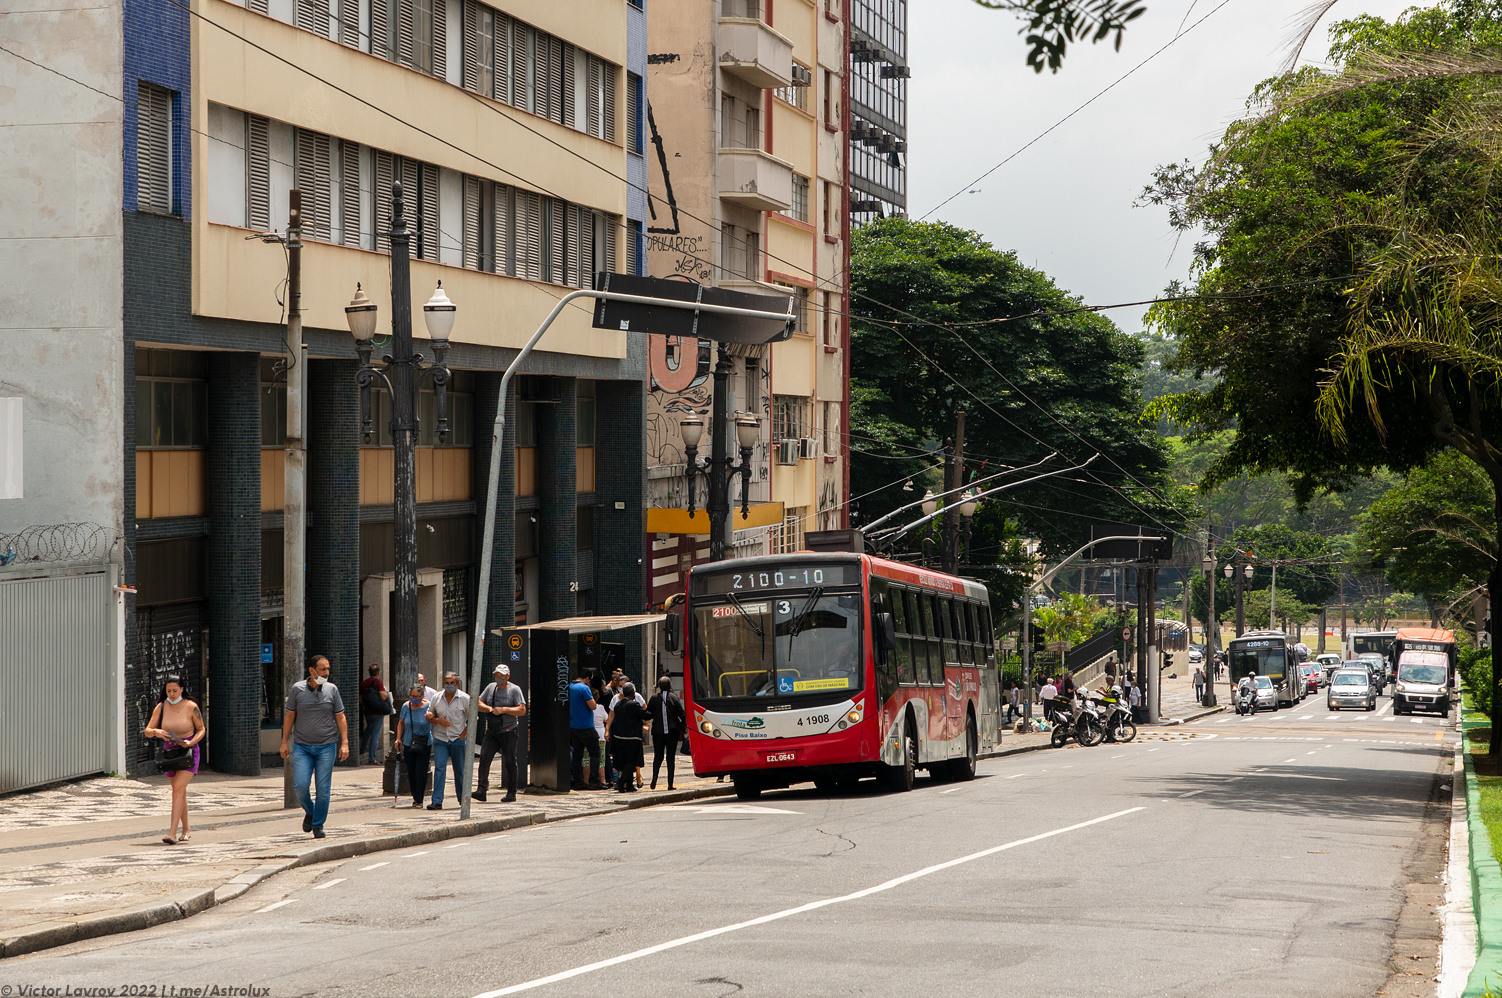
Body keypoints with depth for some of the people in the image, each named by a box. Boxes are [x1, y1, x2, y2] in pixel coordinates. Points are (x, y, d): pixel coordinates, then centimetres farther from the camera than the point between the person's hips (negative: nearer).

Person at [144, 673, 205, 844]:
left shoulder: (191, 707, -11)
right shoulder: (161, 707, -4)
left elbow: (201, 729, 1)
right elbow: (147, 731, -3)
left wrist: (190, 742, -17)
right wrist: (155, 732, -26)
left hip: (189, 752, -4)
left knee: (178, 788, -19)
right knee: (180, 792, 14)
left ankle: (172, 833, -24)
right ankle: (186, 831, 30)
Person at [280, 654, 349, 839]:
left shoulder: (332, 690, 2)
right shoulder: (298, 689, 0)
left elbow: (340, 717, 5)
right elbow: (289, 716, 7)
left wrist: (345, 743, -2)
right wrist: (285, 742, 4)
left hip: (326, 747, 0)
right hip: (302, 746, 0)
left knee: (323, 788, -2)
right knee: (300, 784, -11)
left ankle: (318, 825, 11)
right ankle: (309, 812, 17)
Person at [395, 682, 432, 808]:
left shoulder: (428, 706, -8)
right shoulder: (406, 706, 0)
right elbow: (401, 723, 14)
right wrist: (398, 738, 6)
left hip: (424, 745, -3)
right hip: (408, 744, 3)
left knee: (421, 771, -9)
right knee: (411, 772, 6)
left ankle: (419, 800, -2)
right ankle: (415, 796, 24)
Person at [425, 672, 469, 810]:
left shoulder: (464, 699, -3)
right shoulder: (436, 698, 4)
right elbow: (429, 716, 13)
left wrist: (464, 734, -5)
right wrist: (438, 721, -8)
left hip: (458, 740, -1)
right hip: (440, 739, 1)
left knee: (460, 770, 7)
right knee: (439, 769, -10)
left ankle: (462, 798, 24)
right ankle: (437, 802, -13)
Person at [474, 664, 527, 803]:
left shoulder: (514, 690, -4)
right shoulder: (491, 687, 11)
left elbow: (522, 710, -12)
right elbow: (478, 704, 11)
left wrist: (503, 710, -19)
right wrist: (490, 709, -9)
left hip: (508, 733, -4)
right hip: (491, 732, 4)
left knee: (510, 762, 2)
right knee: (484, 759, -11)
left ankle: (511, 793, 12)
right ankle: (482, 790, -16)